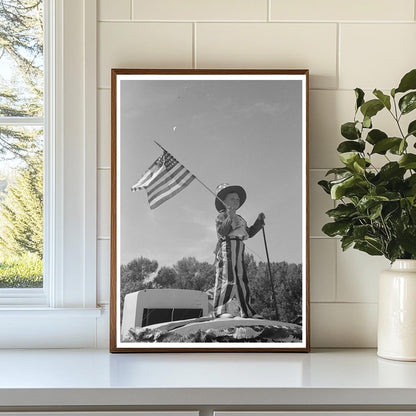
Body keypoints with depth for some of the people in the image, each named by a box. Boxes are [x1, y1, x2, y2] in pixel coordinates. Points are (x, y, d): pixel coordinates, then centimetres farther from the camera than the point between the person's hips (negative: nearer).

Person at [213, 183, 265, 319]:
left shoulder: (239, 219, 27)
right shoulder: (222, 216, 1)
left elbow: (249, 233, 31)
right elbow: (221, 231, -15)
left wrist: (259, 221, 23)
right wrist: (229, 219, -28)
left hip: (239, 253, 9)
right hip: (226, 248, -9)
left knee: (242, 281, 8)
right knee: (227, 279, -16)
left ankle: (247, 311, 11)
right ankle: (219, 310, -18)